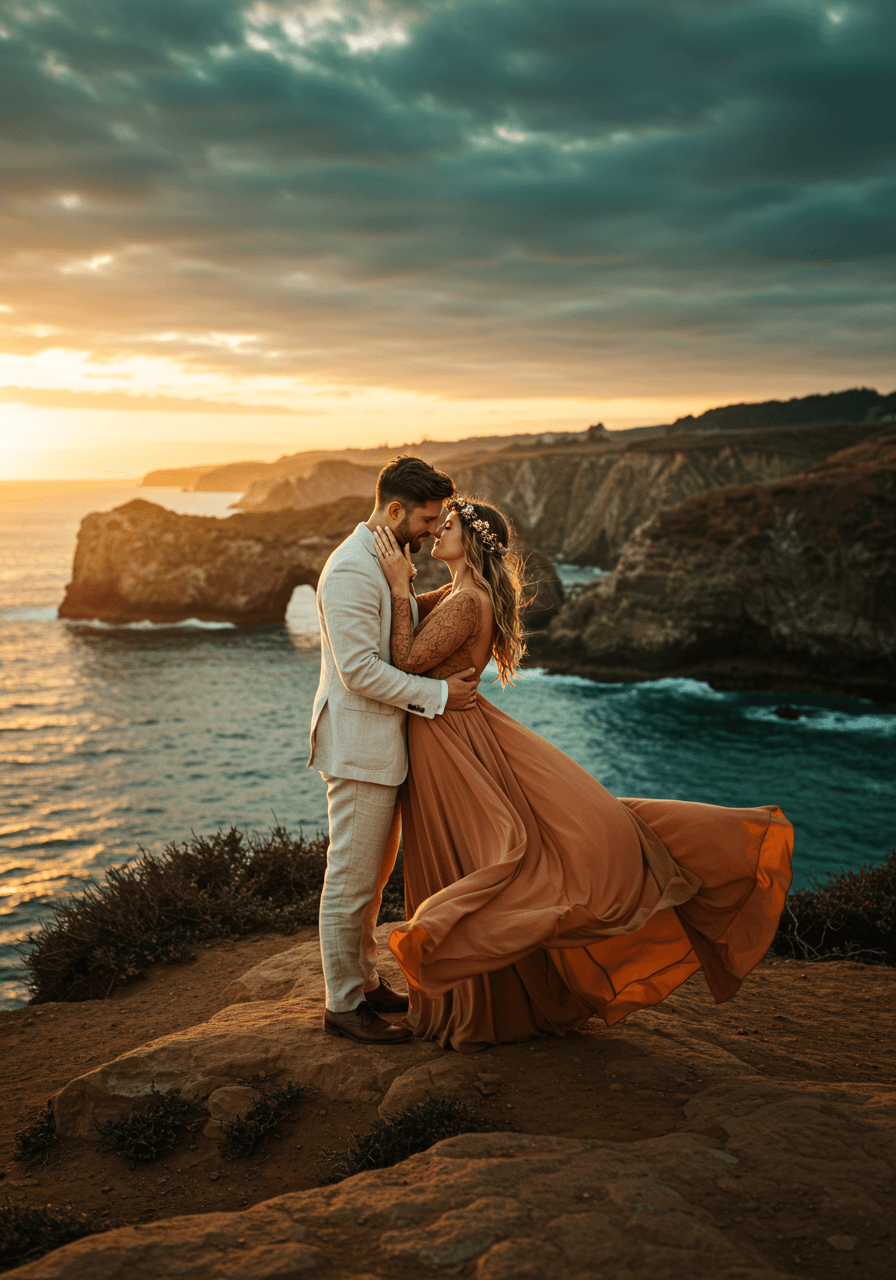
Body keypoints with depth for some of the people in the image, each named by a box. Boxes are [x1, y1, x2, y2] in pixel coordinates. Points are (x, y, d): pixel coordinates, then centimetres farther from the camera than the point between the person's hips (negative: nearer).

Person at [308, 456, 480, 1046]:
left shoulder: (388, 561, 14)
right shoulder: (351, 570, -20)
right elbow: (360, 670, -24)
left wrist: (452, 674, 10)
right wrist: (438, 694, -17)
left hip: (386, 742, 10)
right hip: (358, 745, -10)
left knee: (375, 872, 19)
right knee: (352, 878, 0)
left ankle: (365, 982, 32)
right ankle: (343, 1004, 12)